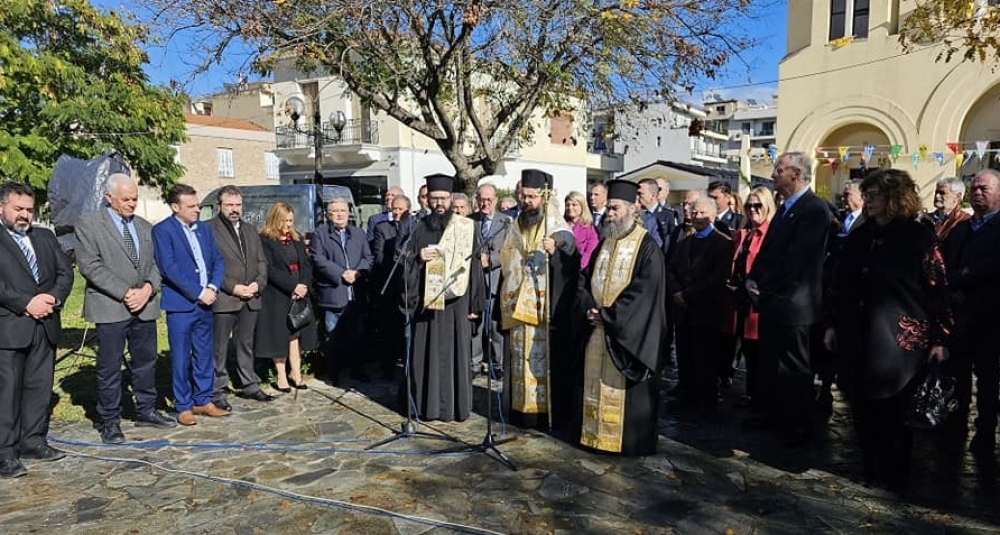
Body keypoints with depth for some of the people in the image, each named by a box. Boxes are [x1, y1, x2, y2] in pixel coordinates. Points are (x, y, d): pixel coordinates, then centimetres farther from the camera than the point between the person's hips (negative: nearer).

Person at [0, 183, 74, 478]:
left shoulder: (46, 237, 16)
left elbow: (65, 272, 10)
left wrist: (53, 298, -7)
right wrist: (26, 303, -16)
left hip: (46, 325, 5)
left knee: (40, 387, 10)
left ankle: (33, 441, 21)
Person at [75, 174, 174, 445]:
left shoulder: (145, 227, 14)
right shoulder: (88, 224, -3)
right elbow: (90, 265, -11)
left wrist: (148, 288, -8)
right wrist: (124, 293, -15)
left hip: (145, 305, 5)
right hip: (111, 307, -5)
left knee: (146, 361, 12)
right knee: (109, 366, 2)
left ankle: (146, 410, 25)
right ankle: (109, 421, 14)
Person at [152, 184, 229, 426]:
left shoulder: (204, 229, 12)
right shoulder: (162, 230, -6)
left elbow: (218, 260, 11)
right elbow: (169, 268, -15)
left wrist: (213, 287, -6)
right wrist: (198, 292, -16)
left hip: (205, 302, 6)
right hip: (180, 304, -6)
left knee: (204, 354, 12)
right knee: (181, 357, 3)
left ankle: (203, 400, 23)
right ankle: (183, 406, 13)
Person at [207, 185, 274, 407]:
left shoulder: (250, 230, 17)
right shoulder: (209, 229, -5)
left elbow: (262, 261, 17)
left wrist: (258, 283, -1)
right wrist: (233, 288, -15)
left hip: (250, 298, 6)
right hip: (223, 299, -6)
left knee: (246, 346, 15)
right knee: (219, 349, 1)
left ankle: (249, 385, 25)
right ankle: (217, 390, 11)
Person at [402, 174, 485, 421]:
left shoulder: (466, 227, 1)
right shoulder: (420, 228, 8)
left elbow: (475, 266, -1)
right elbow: (407, 264, 10)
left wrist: (475, 304, -4)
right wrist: (418, 258, -13)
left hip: (456, 300, -2)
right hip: (426, 301, 2)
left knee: (456, 352, 3)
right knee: (427, 352, 5)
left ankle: (456, 405, 15)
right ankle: (427, 404, 17)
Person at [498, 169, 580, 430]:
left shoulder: (559, 234, -4)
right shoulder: (515, 230, 12)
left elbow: (568, 276, -12)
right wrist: (502, 308, 15)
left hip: (544, 313, -5)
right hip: (515, 310, 5)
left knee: (544, 364, -1)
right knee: (519, 364, 10)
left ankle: (547, 413, 10)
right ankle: (519, 408, 20)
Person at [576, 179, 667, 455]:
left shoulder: (647, 247, -8)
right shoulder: (604, 244, 13)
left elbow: (643, 292, -16)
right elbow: (586, 280, 13)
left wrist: (608, 316, -17)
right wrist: (589, 309, -6)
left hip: (628, 334, -6)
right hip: (597, 329, 7)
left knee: (626, 390, 0)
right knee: (597, 385, 11)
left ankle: (631, 441, 14)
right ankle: (598, 434, 24)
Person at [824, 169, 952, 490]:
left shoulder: (919, 237, -5)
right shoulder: (859, 237, 10)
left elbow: (937, 290, -6)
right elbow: (840, 283, 12)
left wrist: (940, 338, -8)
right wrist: (833, 324, 11)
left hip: (899, 340, -4)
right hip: (857, 338, 5)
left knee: (893, 413, 4)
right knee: (863, 410, 9)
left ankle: (895, 476, 23)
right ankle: (871, 470, 25)